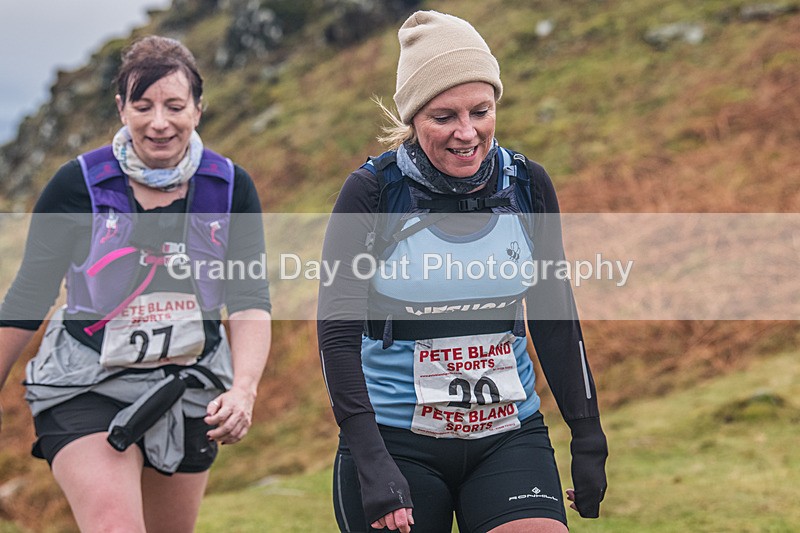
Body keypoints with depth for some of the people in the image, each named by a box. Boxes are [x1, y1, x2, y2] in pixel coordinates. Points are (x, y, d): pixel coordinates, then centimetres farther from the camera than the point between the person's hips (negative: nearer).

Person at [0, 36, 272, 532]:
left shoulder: (231, 187, -2)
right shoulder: (78, 184, -8)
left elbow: (250, 300, -6)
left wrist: (243, 389, -22)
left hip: (190, 392, 3)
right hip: (86, 390, -3)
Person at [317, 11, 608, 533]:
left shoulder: (528, 185, -1)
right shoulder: (372, 192, -10)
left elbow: (555, 318, 8)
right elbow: (338, 332, -12)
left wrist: (588, 439, 8)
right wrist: (370, 465, -20)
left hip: (510, 437, 2)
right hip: (396, 442, -2)